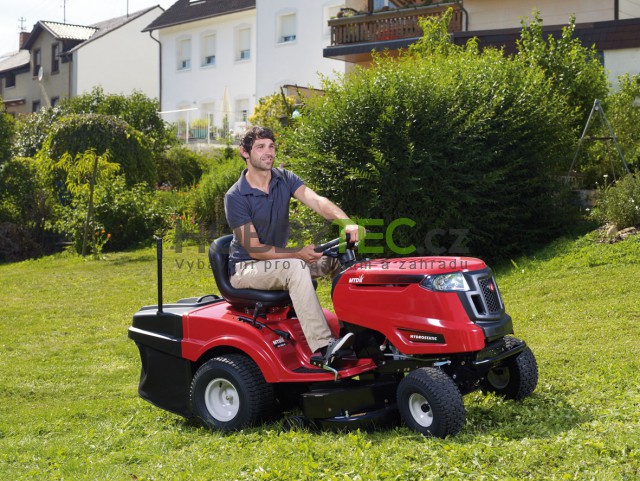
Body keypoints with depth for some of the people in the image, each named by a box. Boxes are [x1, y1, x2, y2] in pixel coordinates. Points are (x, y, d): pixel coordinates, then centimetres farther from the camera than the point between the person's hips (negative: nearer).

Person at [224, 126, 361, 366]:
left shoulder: (284, 179, 1)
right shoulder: (235, 197, -14)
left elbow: (317, 201, -18)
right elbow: (254, 249, -18)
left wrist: (347, 223, -37)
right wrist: (298, 253, -29)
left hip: (280, 260, 6)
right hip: (245, 268, -6)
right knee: (296, 268, -35)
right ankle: (323, 346, -42)